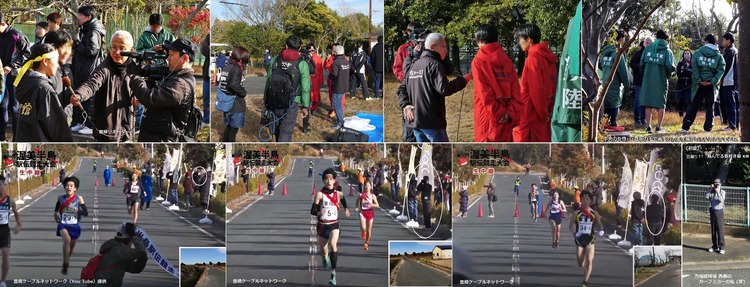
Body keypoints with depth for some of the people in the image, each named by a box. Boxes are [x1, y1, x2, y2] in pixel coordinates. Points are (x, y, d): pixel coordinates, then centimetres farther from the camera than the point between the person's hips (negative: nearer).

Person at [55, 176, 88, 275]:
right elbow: (56, 210, 16)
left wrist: (78, 210, -26)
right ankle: (65, 263, -24)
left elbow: (86, 213, -10)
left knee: (72, 246, 17)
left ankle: (67, 260, 48)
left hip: (74, 226, 1)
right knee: (67, 240, -30)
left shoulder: (79, 199, -9)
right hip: (63, 225, -1)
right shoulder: (61, 198, -3)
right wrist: (56, 215, -4)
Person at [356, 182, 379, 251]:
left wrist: (371, 204, -20)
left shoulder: (373, 196, -2)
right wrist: (357, 207, 5)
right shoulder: (361, 195, -3)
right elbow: (358, 200, 18)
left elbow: (377, 205, -3)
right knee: (362, 227, -24)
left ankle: (367, 243, 29)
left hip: (370, 213, 1)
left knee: (369, 230, 8)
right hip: (363, 212, -1)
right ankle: (364, 232, 14)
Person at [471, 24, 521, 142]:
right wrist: (510, 111, -6)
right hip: (506, 118, 5)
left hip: (487, 117, -5)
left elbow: (484, 93, -13)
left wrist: (498, 112, -8)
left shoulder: (479, 61, -6)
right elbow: (515, 89, -1)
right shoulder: (506, 60, 7)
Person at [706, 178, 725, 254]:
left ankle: (721, 247, -6)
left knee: (720, 230, -7)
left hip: (719, 212, -4)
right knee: (713, 230, 8)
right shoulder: (712, 192, 7)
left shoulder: (722, 192, -2)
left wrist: (718, 192, -20)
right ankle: (715, 246, 17)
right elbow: (707, 197, -10)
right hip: (712, 212, 4)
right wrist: (710, 189, -12)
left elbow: (721, 200, -18)